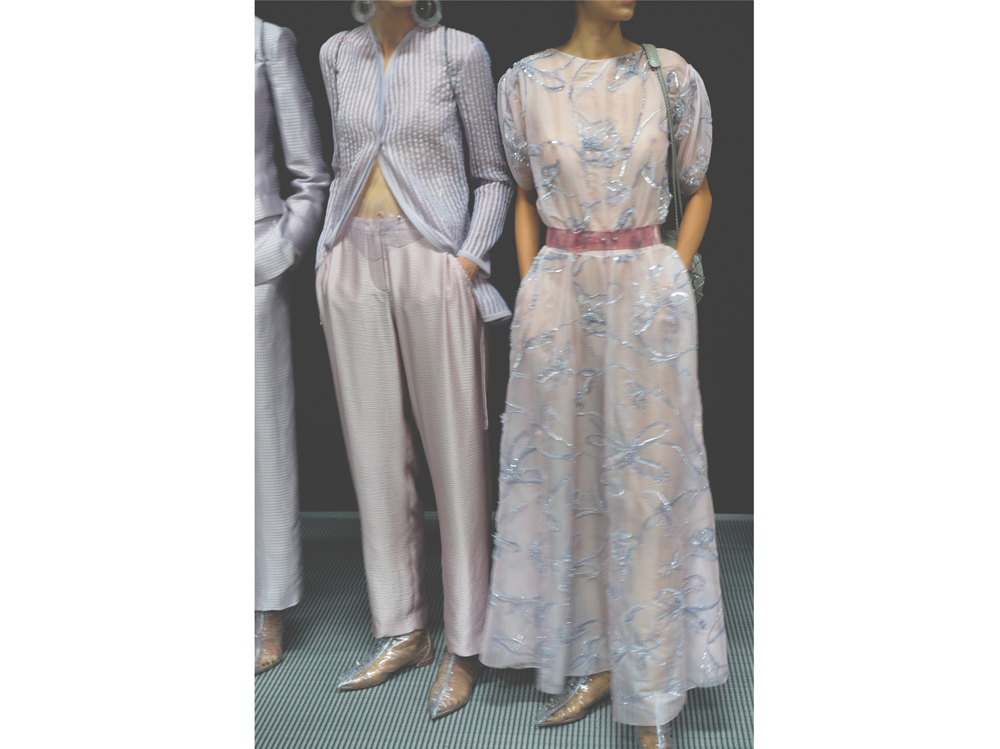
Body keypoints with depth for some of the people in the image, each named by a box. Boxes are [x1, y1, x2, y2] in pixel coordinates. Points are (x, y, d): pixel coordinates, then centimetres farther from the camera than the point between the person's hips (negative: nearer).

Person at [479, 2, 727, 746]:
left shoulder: (672, 77, -1)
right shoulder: (525, 82, 3)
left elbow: (699, 192, 8)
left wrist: (669, 280, -1)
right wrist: (531, 289, 3)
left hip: (649, 295, -2)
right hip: (558, 297, 2)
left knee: (648, 478, 1)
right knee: (567, 472, 8)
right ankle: (593, 663, 25)